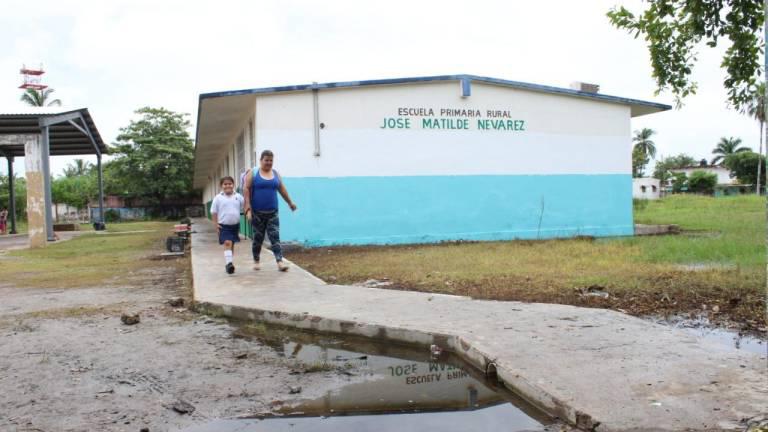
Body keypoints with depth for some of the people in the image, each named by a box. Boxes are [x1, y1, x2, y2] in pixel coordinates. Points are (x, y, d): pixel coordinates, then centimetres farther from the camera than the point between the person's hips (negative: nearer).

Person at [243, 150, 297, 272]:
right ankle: (256, 261, 23)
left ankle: (280, 262, -13)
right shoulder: (253, 173, -1)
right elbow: (247, 190, -7)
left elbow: (282, 190, 19)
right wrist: (248, 209, -15)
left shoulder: (276, 174, 9)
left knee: (275, 236, -7)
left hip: (272, 212, 2)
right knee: (258, 237, 7)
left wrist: (290, 203, 26)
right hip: (257, 212, -2)